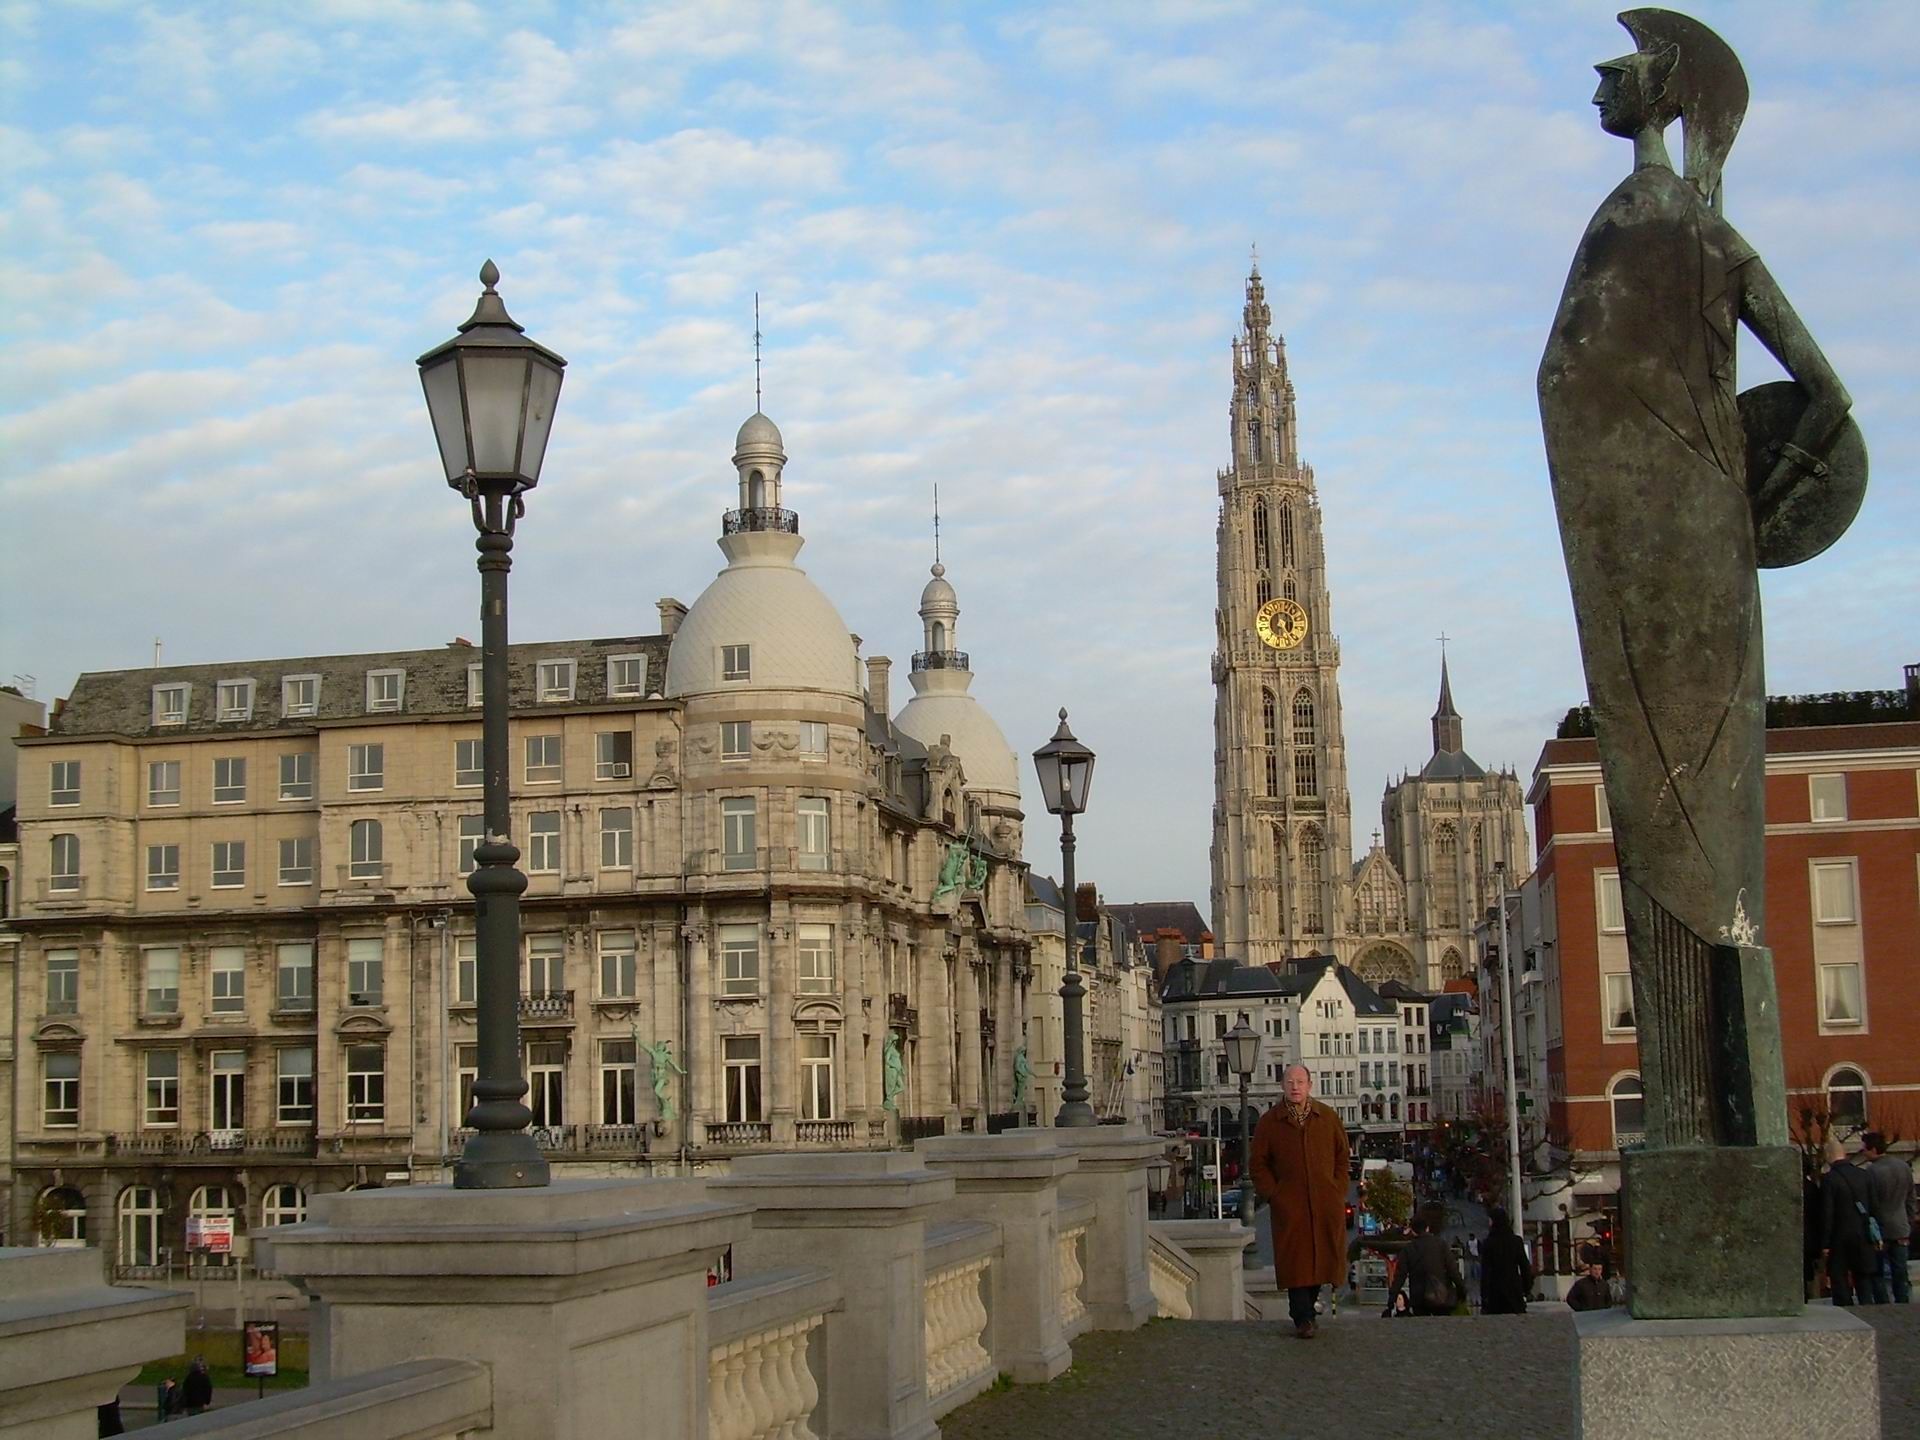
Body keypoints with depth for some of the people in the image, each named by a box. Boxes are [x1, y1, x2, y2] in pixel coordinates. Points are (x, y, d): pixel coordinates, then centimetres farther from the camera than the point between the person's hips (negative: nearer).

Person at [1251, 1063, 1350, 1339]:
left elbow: (1342, 1158, 14)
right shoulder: (1269, 1122, 5)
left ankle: (1305, 1309, 19)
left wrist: (1338, 1192, 4)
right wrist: (1273, 1195, -3)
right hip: (1288, 1204, -2)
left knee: (1323, 1257, 2)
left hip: (1326, 1203, 2)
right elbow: (1259, 1164, 7)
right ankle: (1303, 1319, -8)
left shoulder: (1328, 1118, 9)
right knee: (1295, 1260, -9)